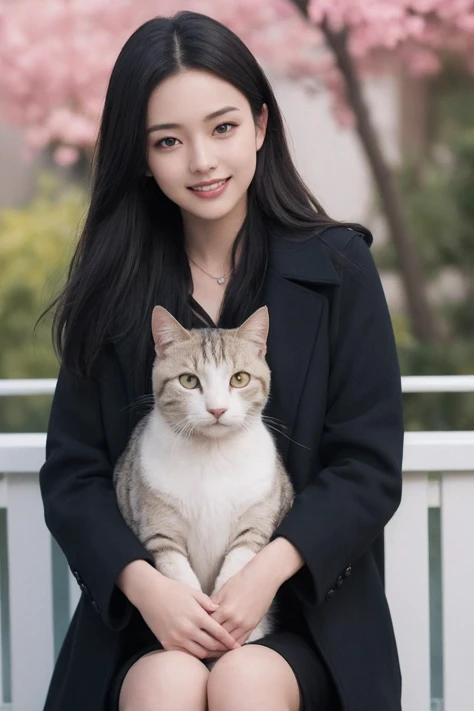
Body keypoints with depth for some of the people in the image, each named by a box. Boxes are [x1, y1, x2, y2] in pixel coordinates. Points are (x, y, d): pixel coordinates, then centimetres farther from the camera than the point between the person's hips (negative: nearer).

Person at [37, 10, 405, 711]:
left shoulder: (337, 268, 2)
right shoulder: (114, 285, 7)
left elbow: (370, 465, -1)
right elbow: (72, 473, 3)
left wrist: (268, 570, -15)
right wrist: (144, 585, -15)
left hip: (303, 597, -1)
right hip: (147, 607, 1)